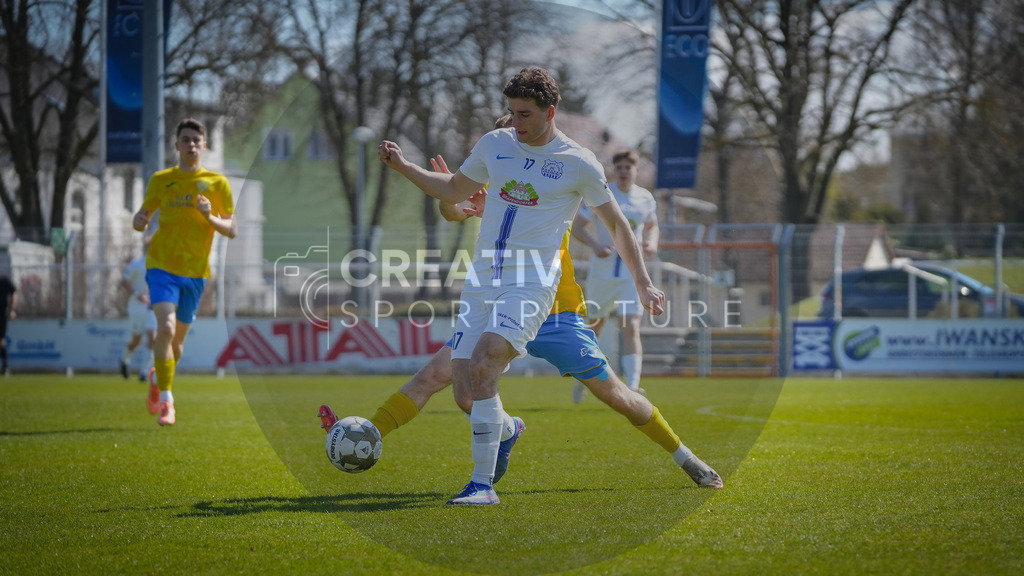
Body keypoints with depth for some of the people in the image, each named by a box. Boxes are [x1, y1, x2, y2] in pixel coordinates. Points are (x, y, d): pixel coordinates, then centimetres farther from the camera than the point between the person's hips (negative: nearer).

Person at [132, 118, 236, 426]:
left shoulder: (217, 183, 3)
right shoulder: (161, 180, 5)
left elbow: (232, 230, 3)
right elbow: (144, 213, 15)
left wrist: (210, 218, -17)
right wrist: (139, 221, -9)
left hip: (195, 272, 1)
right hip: (162, 265, -1)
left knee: (177, 341, 9)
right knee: (165, 327, -22)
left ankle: (157, 378, 41)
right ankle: (165, 401, -16)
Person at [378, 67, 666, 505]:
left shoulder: (579, 164, 0)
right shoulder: (494, 145, 11)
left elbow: (616, 225, 9)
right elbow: (454, 191, 27)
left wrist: (643, 284, 8)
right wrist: (403, 166, 15)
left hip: (531, 283, -5)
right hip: (482, 279, 5)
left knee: (484, 362, -27)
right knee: (463, 378, -5)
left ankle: (482, 484, -25)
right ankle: (506, 430, 29)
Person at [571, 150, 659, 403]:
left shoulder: (645, 198, 4)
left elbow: (652, 225, 22)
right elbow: (576, 225, -2)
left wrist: (652, 243, 0)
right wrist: (595, 245, -20)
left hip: (632, 274, 1)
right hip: (602, 273, 0)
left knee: (631, 329, -15)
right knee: (595, 326, 12)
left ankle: (632, 389, -22)